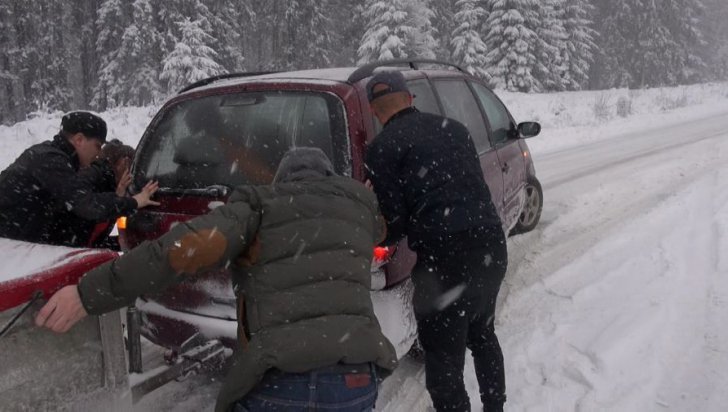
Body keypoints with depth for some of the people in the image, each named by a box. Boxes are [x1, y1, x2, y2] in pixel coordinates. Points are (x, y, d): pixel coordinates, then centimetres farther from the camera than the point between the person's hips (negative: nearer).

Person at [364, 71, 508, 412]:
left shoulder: (382, 148, -5)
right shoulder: (452, 127, 14)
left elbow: (395, 222, -9)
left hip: (446, 260, -7)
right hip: (492, 248, 8)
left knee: (444, 361, 7)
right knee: (483, 335, 29)